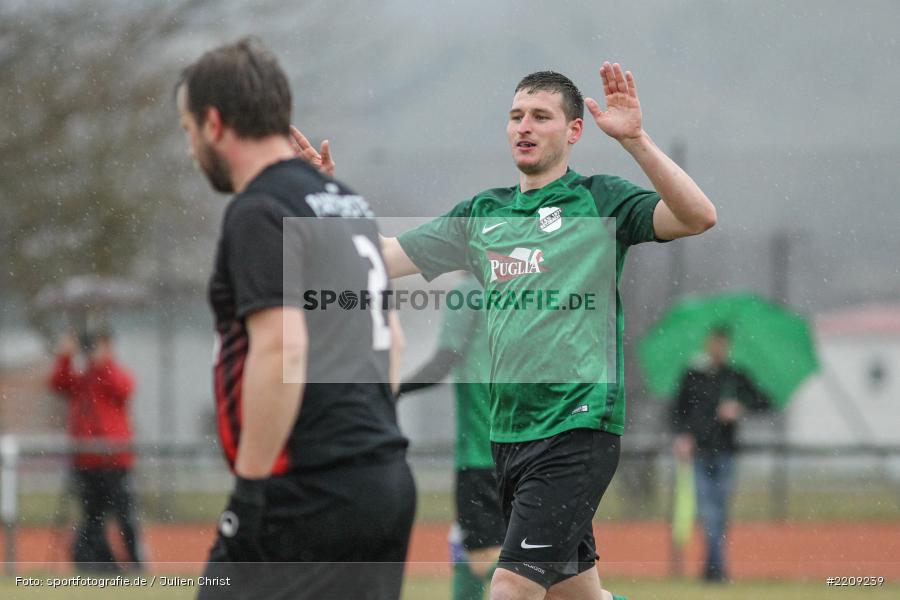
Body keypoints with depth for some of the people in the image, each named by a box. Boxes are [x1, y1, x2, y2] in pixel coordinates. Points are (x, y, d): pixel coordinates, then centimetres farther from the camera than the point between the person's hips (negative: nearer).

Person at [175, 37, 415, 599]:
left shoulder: (260, 213, -10)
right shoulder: (350, 204, 19)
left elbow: (282, 349, -20)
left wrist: (251, 486, -18)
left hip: (308, 492, -9)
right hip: (388, 484, 9)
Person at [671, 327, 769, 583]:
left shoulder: (736, 377, 7)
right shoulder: (693, 376, 8)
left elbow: (762, 401, 3)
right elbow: (678, 409, 11)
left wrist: (740, 406, -15)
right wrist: (681, 435, -6)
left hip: (725, 450, 1)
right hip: (700, 450, -1)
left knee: (721, 509, 2)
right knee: (707, 509, -10)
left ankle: (714, 565, 10)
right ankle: (717, 564, -13)